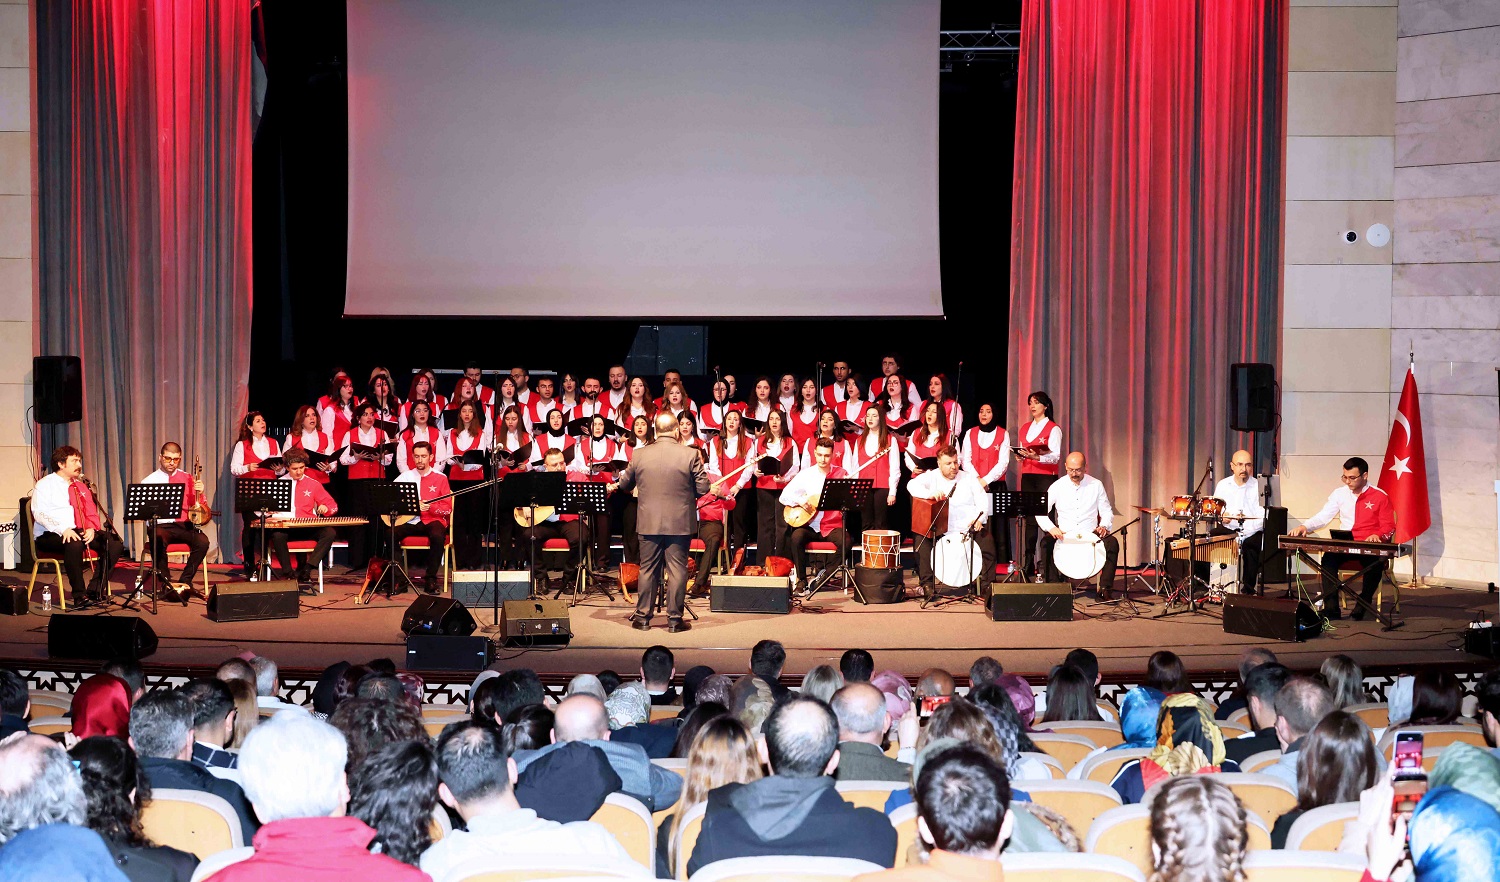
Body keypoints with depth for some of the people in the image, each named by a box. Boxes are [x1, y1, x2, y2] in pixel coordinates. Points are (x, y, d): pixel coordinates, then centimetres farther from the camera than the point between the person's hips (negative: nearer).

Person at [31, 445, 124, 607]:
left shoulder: (81, 486, 22)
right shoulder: (45, 485, 2)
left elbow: (91, 513, 16)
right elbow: (39, 513, -11)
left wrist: (91, 529, -8)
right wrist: (63, 529, -27)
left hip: (81, 532, 6)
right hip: (50, 536, -6)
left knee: (115, 543, -16)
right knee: (75, 544, -40)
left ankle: (95, 590, -17)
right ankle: (79, 596, -34)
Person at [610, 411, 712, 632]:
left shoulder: (639, 455, -3)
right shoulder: (690, 455, -9)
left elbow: (624, 484, 11)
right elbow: (703, 489, -6)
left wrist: (614, 486, 35)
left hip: (649, 522, 2)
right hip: (679, 523, -2)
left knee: (647, 570, 11)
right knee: (677, 570, 5)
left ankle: (643, 617, 16)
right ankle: (674, 619, 7)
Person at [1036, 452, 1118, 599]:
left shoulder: (1096, 485, 4)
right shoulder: (1057, 486, 2)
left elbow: (1107, 511, 8)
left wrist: (1104, 526, -15)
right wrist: (1051, 528, -22)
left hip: (1090, 535, 0)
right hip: (1064, 535, 0)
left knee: (1112, 543, -26)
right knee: (1047, 542, -30)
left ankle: (1105, 588, -17)